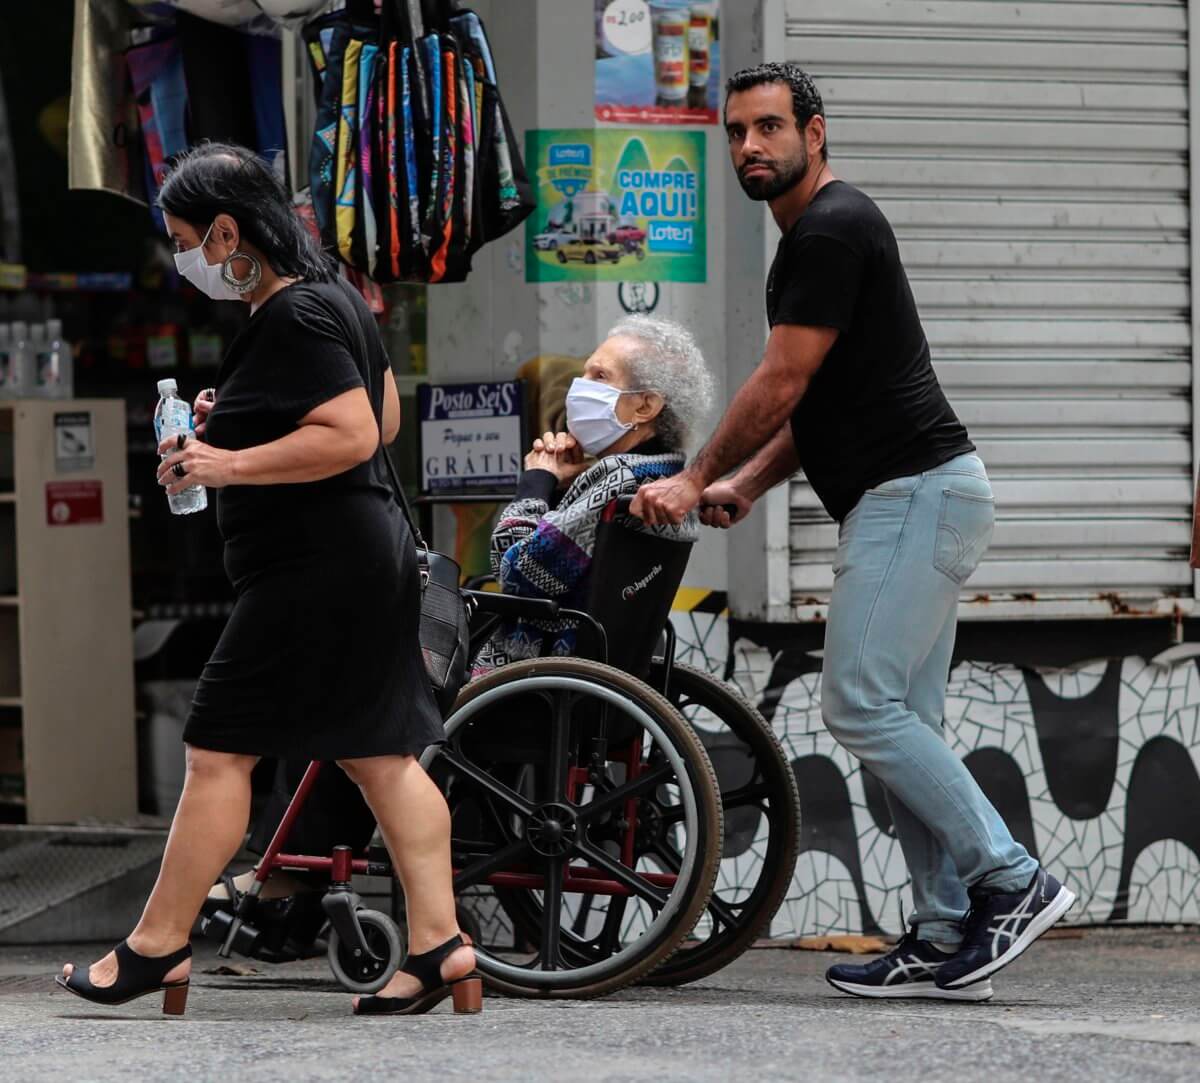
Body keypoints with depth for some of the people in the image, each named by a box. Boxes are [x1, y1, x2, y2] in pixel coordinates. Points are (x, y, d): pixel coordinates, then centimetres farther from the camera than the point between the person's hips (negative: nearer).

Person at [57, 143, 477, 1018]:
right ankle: (439, 945, 6)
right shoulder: (333, 297, 14)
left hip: (312, 570, -11)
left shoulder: (295, 319, -17)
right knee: (380, 756, 9)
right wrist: (242, 422, 15)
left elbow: (353, 436, -24)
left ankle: (156, 949, 1)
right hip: (369, 552, 11)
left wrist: (231, 464, -22)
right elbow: (382, 417, 22)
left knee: (219, 750, -4)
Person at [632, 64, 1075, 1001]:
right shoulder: (818, 234, 21)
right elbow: (814, 402, 25)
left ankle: (1010, 881, -10)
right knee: (902, 724, 7)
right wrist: (746, 485, 13)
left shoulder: (833, 230, -12)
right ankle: (946, 939, 6)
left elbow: (783, 383, -13)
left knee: (862, 705, -13)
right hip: (912, 497, 11)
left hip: (916, 493, -11)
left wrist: (696, 482, -4)